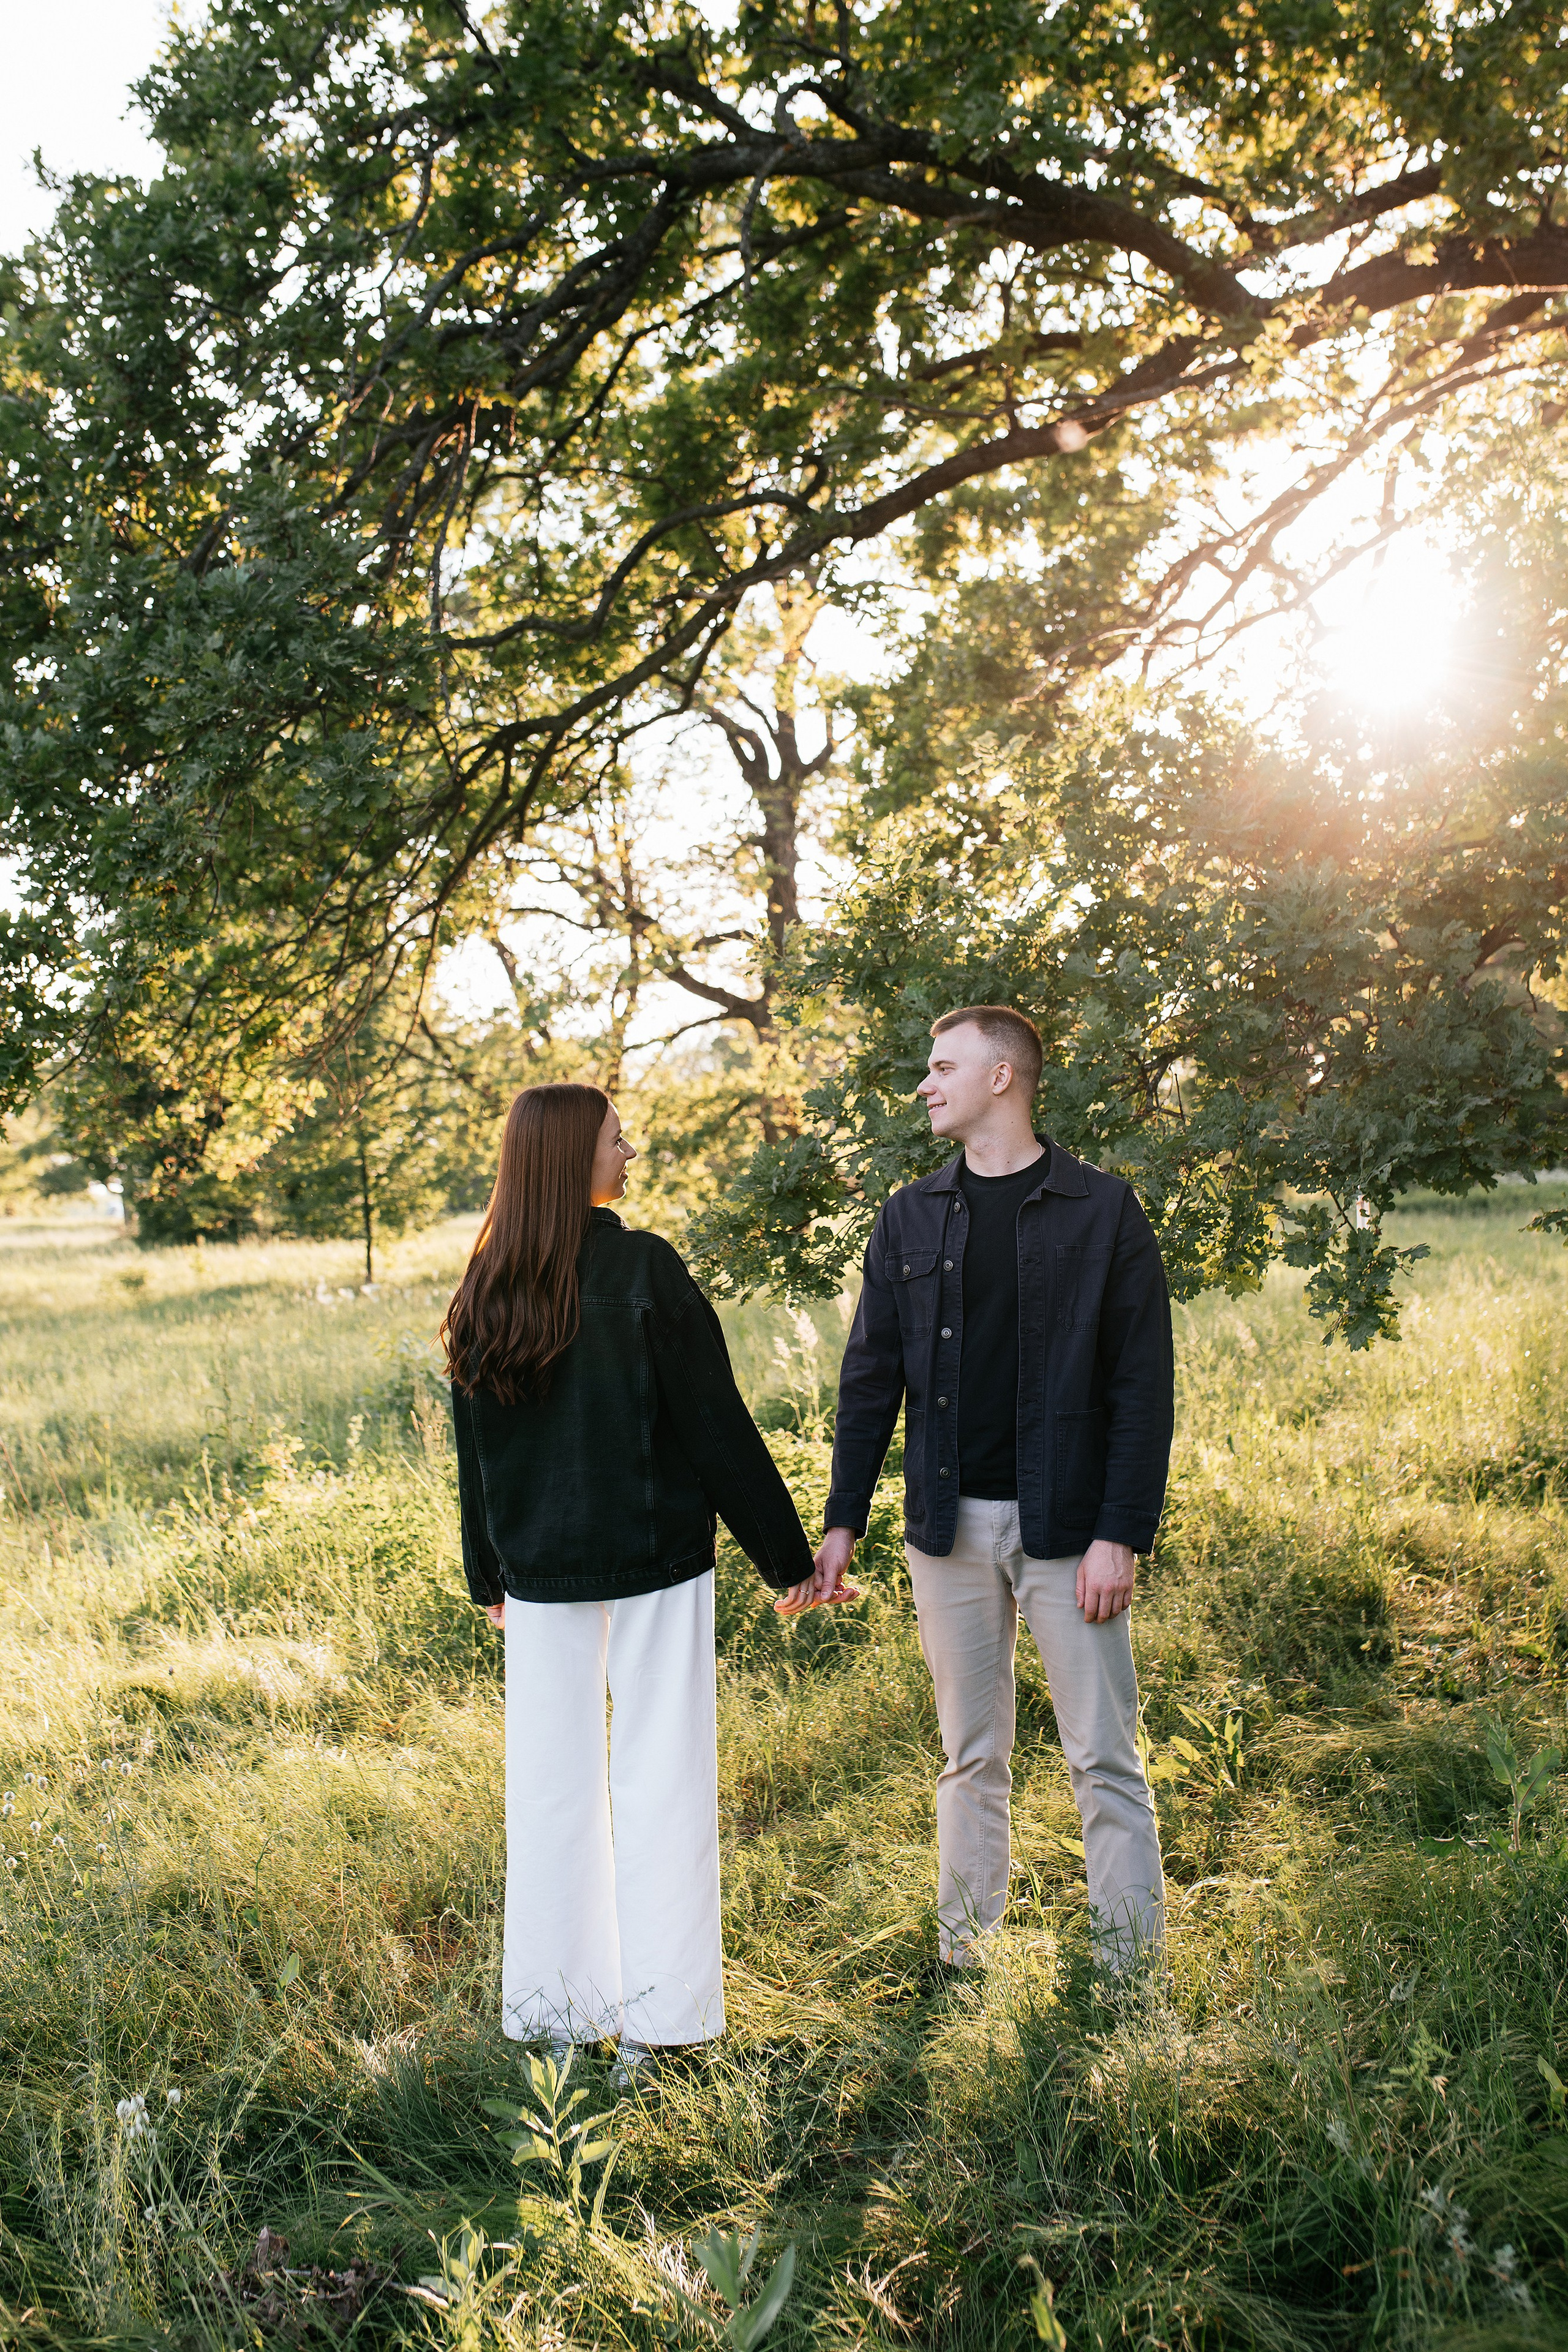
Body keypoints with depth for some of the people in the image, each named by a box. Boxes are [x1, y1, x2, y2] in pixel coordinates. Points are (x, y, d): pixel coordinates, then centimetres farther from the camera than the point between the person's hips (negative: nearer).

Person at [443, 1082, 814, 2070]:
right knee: (660, 1776, 5)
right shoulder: (644, 1269, -14)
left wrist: (490, 1576, 21)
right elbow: (716, 1423, -12)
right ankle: (656, 2010, 11)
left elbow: (474, 1444, 10)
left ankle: (552, 2000, 23)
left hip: (539, 1571, 5)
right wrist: (786, 1552, -4)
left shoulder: (486, 1291, 2)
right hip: (652, 1561, -4)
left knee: (551, 1781, 13)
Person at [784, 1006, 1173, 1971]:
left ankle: (1133, 1972, 12)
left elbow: (1143, 1386, -5)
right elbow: (870, 1379, 11)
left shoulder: (1103, 1212, -2)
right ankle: (965, 1962, 23)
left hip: (1065, 1526, -3)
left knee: (1105, 1762, 1)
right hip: (949, 1527, 3)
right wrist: (842, 1523, 6)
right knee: (973, 1758, 12)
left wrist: (1121, 1534, -12)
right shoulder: (912, 1219, 9)